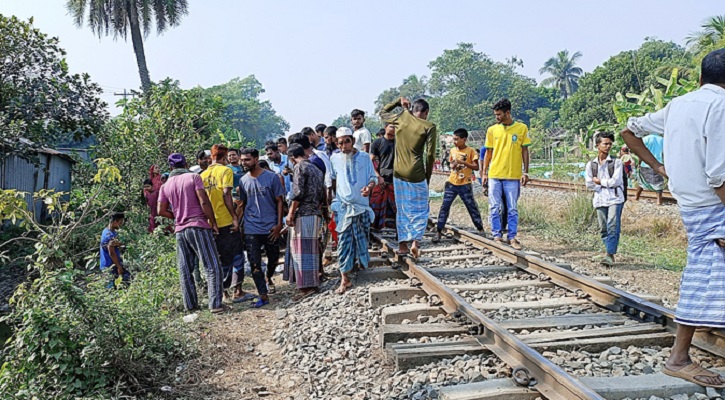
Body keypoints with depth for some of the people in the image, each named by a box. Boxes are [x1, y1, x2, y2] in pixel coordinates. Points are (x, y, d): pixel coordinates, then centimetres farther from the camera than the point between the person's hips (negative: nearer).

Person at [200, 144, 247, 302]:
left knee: (222, 258, 14)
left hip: (211, 223, 6)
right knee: (237, 255, 4)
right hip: (226, 221, -6)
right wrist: (235, 216, -13)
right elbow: (226, 195, -15)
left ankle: (224, 291, 15)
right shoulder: (226, 170, -5)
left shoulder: (203, 174, 12)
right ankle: (237, 291, 1)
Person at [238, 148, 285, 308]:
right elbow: (243, 204, 12)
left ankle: (269, 279, 44)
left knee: (274, 258, 13)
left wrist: (279, 224, -8)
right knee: (255, 264, -2)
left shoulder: (271, 177, -5)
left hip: (270, 228, -1)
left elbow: (279, 201, -2)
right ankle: (263, 296, 4)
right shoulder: (243, 181, 4)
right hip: (251, 229, 2)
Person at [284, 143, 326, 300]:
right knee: (311, 249, 12)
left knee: (301, 250, -6)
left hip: (303, 214, -8)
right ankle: (313, 282, 17)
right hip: (316, 215, 8)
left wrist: (291, 213, -12)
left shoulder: (300, 167, -5)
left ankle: (306, 286, -7)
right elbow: (322, 194, 18)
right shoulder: (316, 169, 19)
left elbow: (298, 192, -15)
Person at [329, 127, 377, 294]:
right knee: (343, 240, -5)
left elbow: (373, 177, 3)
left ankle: (363, 262, 33)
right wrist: (337, 196, 10)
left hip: (361, 204, 0)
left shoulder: (364, 157, 0)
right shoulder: (335, 158, 3)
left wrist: (369, 187, -17)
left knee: (362, 237, 9)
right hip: (343, 206, 0)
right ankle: (344, 279, -5)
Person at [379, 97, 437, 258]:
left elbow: (382, 113, 24)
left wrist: (398, 102, 25)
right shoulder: (429, 127, -4)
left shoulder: (402, 117, 5)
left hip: (398, 173, 4)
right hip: (416, 174, -4)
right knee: (420, 210, 7)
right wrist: (427, 176, 3)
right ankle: (415, 241, -9)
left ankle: (402, 245, 16)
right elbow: (430, 155, -6)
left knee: (402, 210, 14)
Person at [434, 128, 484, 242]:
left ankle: (480, 230, 19)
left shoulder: (470, 151, -6)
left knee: (472, 207, 5)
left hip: (465, 185, -4)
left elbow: (476, 167, -10)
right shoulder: (453, 150, 9)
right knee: (444, 207, -2)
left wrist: (462, 162, -21)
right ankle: (438, 232, 1)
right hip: (452, 184, 4)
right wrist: (452, 165, -4)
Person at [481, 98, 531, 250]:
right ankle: (497, 235, 12)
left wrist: (525, 172, -1)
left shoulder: (522, 128, 1)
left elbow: (525, 151, 4)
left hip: (513, 176, -2)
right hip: (494, 175, 2)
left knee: (513, 209, 3)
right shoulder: (492, 130, 5)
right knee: (494, 208, 3)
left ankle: (512, 237, 11)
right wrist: (484, 172, 5)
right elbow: (488, 153, 10)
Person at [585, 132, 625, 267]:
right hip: (600, 200, 3)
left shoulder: (616, 162, 2)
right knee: (603, 228, 6)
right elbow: (589, 185, 1)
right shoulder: (591, 164, 9)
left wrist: (600, 181, -2)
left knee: (612, 227, -12)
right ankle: (609, 254, 15)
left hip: (615, 199, -3)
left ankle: (610, 255, -15)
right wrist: (608, 184, -2)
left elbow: (616, 181, -8)